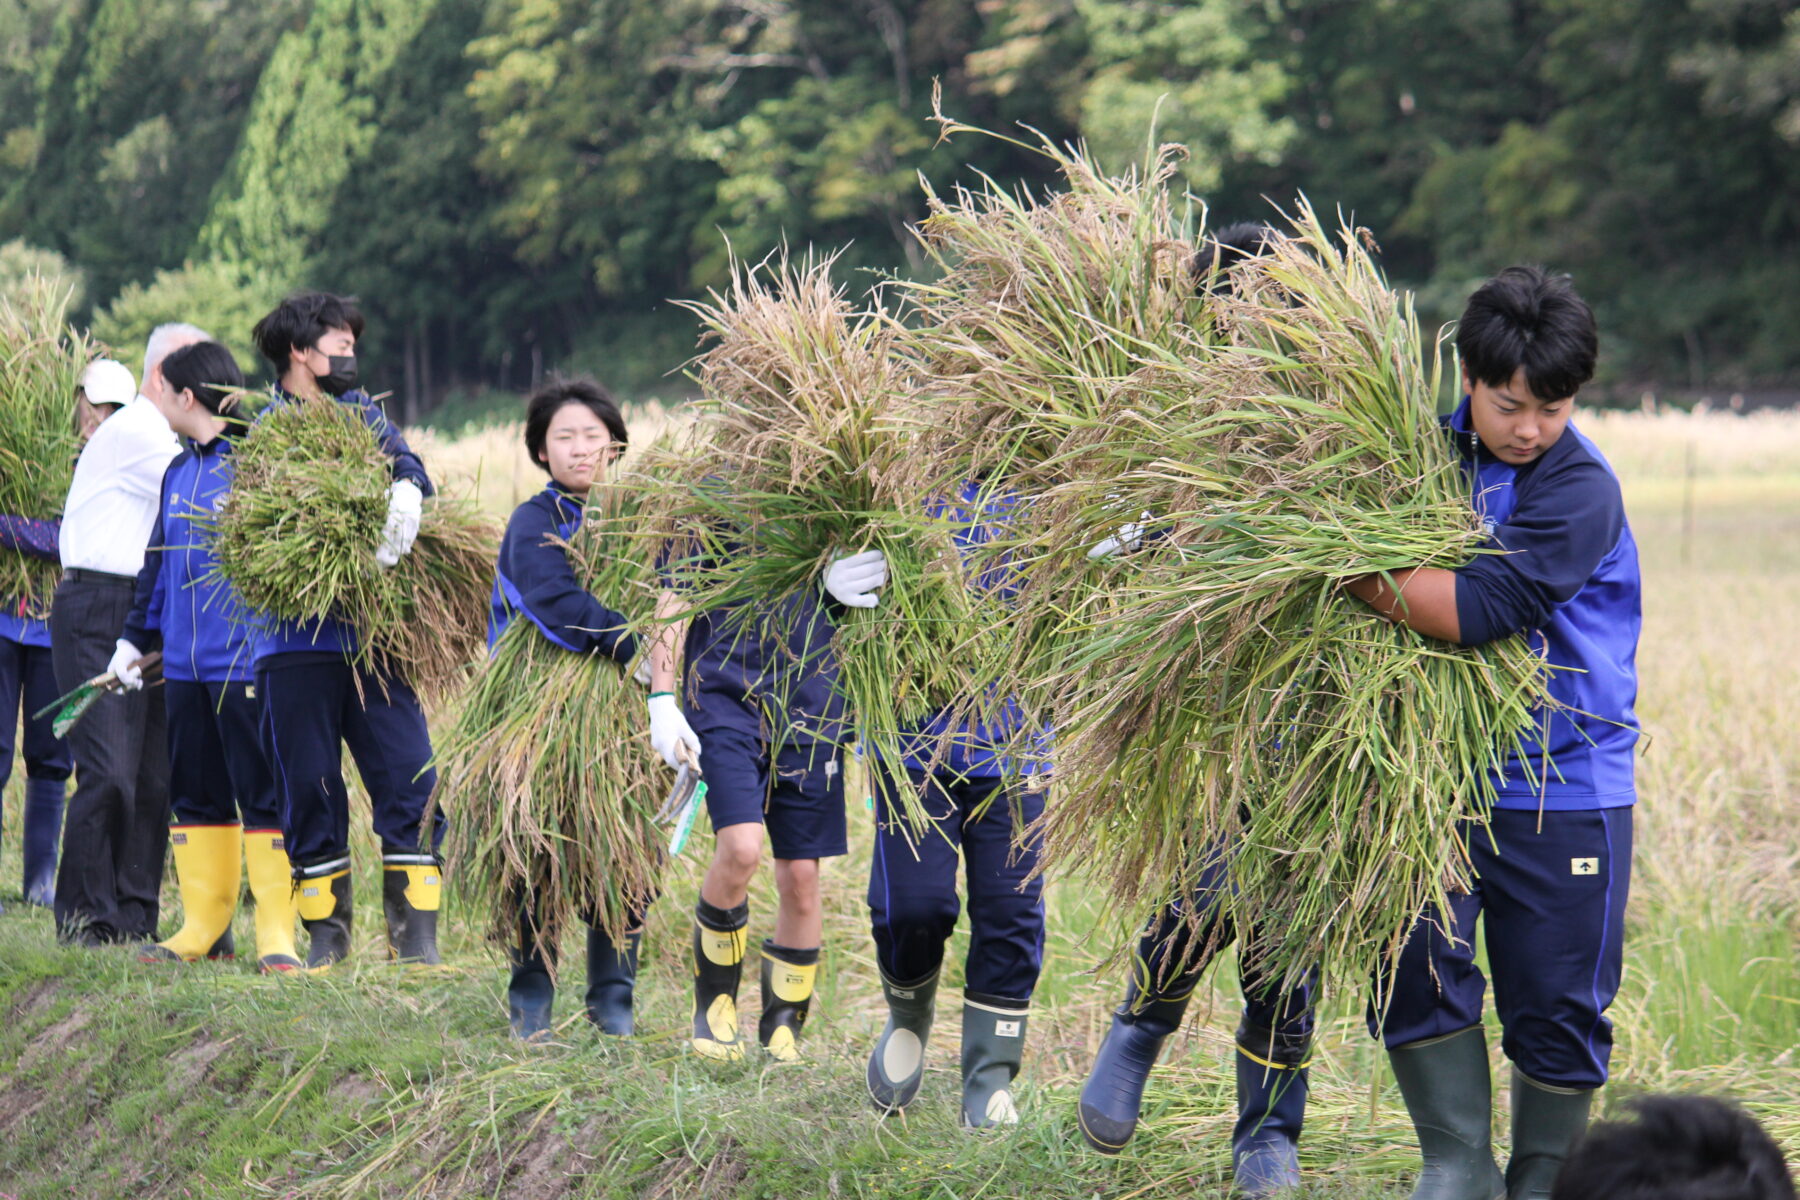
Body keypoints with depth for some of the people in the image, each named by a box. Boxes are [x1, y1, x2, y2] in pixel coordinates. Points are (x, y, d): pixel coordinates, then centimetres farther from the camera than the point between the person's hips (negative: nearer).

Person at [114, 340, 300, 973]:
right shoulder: (178, 471, 16)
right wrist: (135, 636, 22)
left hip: (246, 660, -8)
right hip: (185, 661, 8)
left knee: (263, 795, -5)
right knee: (196, 795, 11)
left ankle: (277, 934, -2)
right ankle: (204, 927, 19)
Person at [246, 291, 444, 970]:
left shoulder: (360, 412, 16)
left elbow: (404, 462, 0)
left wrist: (405, 491, -24)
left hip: (374, 635, 3)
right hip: (297, 641, -3)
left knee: (408, 779, -5)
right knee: (310, 789, 3)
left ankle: (415, 934, 1)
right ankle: (326, 932, 16)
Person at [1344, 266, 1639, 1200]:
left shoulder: (1580, 490, -16)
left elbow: (1480, 608, -28)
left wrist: (1357, 574, -23)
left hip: (1564, 782, -4)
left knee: (1557, 1005, 3)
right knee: (1414, 962, -7)